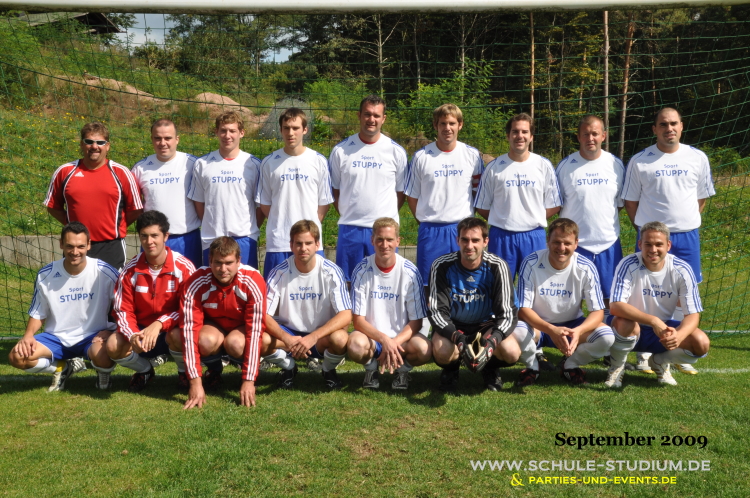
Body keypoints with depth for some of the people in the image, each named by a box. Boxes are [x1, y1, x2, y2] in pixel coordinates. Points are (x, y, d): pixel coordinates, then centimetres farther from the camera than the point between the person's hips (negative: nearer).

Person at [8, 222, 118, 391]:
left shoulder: (105, 272, -12)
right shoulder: (45, 275, -5)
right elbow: (38, 314, 7)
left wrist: (110, 331, -19)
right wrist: (28, 336, -12)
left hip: (93, 336, -3)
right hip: (56, 338, 3)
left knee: (101, 353, -38)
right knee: (17, 356, -20)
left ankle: (103, 372, 3)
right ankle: (63, 368, 10)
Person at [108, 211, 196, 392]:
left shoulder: (184, 267, -13)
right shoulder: (130, 270, -5)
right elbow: (123, 310, -4)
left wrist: (158, 324, -30)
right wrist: (132, 335, -26)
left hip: (172, 330, -3)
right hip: (141, 330, 3)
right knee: (114, 346, -25)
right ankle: (145, 370, 11)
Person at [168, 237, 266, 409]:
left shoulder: (253, 282, -29)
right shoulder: (195, 284, -27)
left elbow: (255, 330, -29)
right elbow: (189, 330, -29)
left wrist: (249, 381, -33)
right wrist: (195, 382, -34)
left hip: (242, 328, -1)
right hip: (212, 326, 1)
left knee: (235, 343, -35)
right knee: (206, 341, -34)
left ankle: (253, 373, -2)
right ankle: (214, 369, 0)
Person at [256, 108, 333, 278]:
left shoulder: (319, 161, 2)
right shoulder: (269, 162, 4)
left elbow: (324, 202, 7)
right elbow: (264, 204, 9)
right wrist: (281, 224, 2)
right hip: (277, 243, 0)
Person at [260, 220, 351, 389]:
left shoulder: (331, 272, -14)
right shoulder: (279, 273, -11)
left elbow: (346, 315, -20)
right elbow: (264, 315, -13)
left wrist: (313, 337, -34)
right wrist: (287, 338, -33)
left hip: (321, 334, -1)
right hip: (288, 332, 1)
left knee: (340, 338, -35)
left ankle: (329, 370, 3)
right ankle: (288, 367, 6)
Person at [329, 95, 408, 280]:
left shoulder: (396, 152, 3)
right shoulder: (341, 150, 3)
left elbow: (400, 192, 9)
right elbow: (334, 190, 9)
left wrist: (387, 217, 3)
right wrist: (348, 215, 2)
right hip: (350, 230, 0)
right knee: (347, 284, 5)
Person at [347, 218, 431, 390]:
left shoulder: (410, 272, -8)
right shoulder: (362, 270, -8)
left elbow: (416, 321, -6)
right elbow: (358, 320, -9)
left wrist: (394, 343, -22)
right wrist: (384, 339, -25)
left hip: (402, 337, 1)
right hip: (371, 336, 0)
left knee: (423, 349, -31)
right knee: (356, 344, -34)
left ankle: (402, 369, 5)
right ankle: (372, 369, 3)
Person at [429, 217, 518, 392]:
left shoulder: (497, 267, -17)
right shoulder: (441, 266, -18)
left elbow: (508, 313, -19)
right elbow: (437, 311, -19)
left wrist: (493, 340, -40)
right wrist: (457, 337, -39)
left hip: (486, 324, 1)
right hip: (451, 325, -1)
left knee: (511, 353, -28)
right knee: (442, 352, -34)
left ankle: (490, 369, 11)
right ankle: (450, 370, 7)